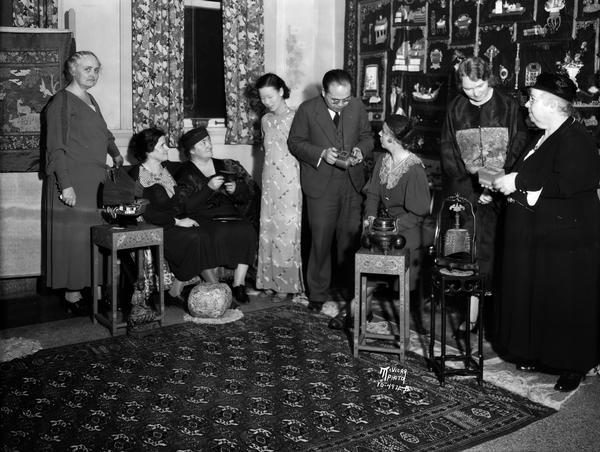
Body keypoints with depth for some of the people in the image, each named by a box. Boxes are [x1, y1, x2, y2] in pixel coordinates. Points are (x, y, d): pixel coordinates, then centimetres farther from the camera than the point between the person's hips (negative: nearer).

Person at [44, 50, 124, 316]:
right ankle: (72, 296, 2)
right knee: (73, 236, -5)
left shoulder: (90, 101, 18)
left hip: (95, 181, 9)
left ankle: (82, 289, 17)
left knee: (92, 236, 9)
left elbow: (103, 133, 34)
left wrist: (116, 154, 17)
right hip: (73, 182, -8)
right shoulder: (61, 102, -8)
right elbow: (56, 148, -15)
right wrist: (65, 184, -21)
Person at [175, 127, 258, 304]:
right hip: (202, 219, -3)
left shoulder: (225, 166, 18)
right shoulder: (185, 174, 6)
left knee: (247, 231, -28)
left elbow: (246, 197, 19)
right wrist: (209, 188, -16)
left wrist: (236, 189, -4)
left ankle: (239, 284, -24)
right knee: (220, 234, -35)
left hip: (229, 214, 4)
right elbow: (187, 206, -9)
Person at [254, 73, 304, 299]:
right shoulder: (266, 120, 11)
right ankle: (271, 280, 13)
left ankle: (287, 282, 5)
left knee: (288, 228, -4)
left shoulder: (295, 118, -7)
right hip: (270, 180, 6)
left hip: (290, 180, -6)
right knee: (268, 227, 5)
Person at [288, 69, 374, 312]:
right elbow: (295, 142, -2)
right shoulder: (307, 110, -6)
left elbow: (367, 136, 14)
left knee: (350, 239, 9)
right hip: (321, 185, -3)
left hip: (352, 183, 3)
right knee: (320, 240, 0)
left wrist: (361, 150, -8)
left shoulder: (357, 107, 3)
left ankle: (351, 290, 23)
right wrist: (321, 154, -17)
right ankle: (317, 294, 14)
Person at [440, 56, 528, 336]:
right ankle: (470, 315, 0)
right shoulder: (455, 109, 7)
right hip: (465, 192, 1)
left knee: (487, 252, -2)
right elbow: (449, 154, 4)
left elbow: (519, 149, 0)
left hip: (499, 190, -1)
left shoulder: (508, 107, 2)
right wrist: (471, 191, -8)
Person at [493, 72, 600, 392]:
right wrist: (506, 184, 10)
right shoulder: (546, 138, 13)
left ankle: (574, 366, 16)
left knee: (566, 304, 1)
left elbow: (566, 183, -30)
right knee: (534, 298, 15)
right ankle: (538, 353, 29)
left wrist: (518, 181, -23)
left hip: (565, 243, -9)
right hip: (537, 237, 9)